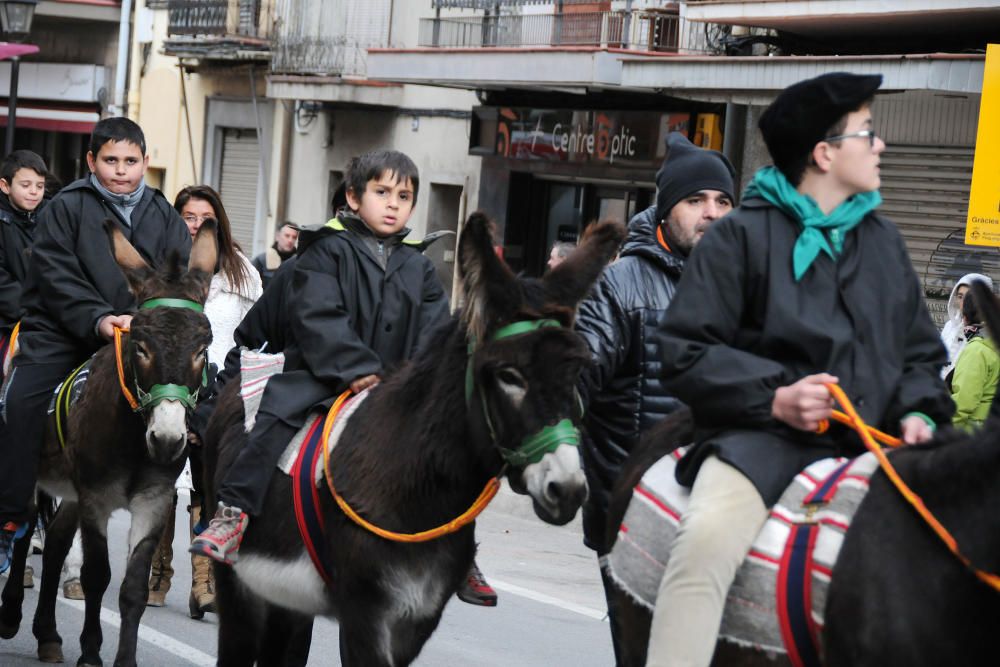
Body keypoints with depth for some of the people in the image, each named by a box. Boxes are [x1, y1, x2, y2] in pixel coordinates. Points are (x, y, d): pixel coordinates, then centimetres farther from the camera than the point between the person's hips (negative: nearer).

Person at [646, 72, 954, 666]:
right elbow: (685, 354, -2)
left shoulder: (884, 241, 19)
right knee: (708, 538, -35)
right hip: (763, 436, -5)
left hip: (872, 443, 6)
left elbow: (922, 352, 25)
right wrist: (774, 398, -16)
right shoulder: (743, 235, 2)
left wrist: (918, 411, 2)